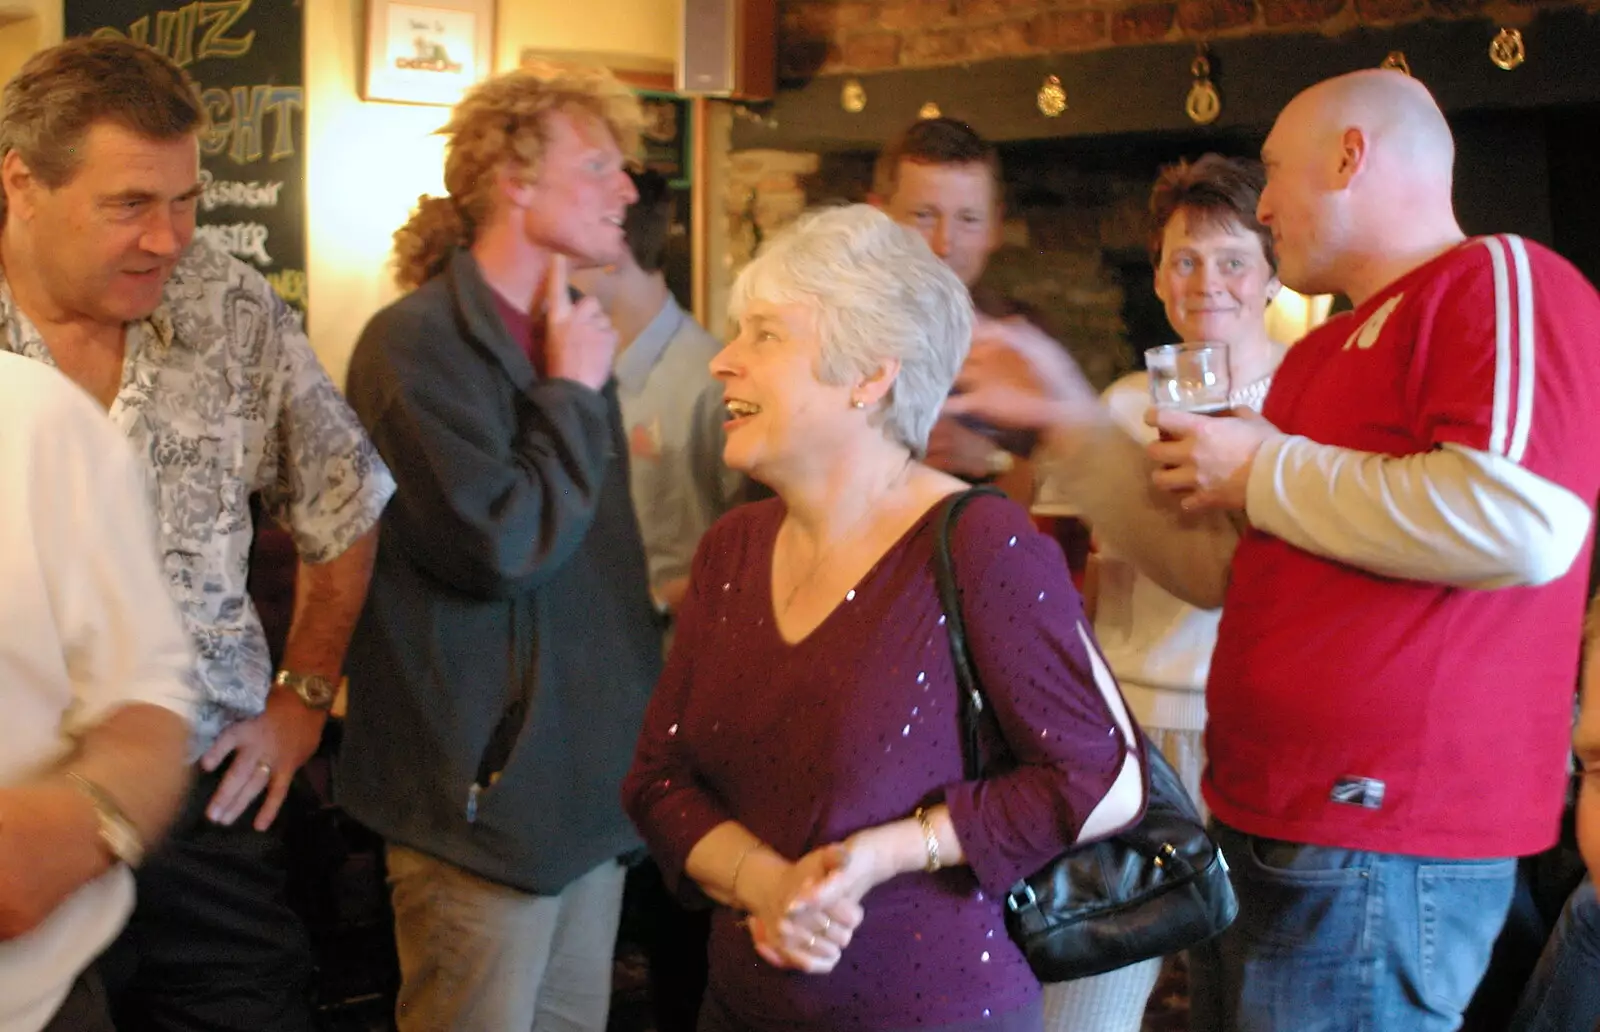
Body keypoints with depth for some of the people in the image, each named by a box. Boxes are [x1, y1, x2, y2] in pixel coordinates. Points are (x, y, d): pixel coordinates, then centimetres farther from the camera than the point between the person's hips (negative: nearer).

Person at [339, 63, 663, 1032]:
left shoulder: (567, 336, 12)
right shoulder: (416, 343, -14)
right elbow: (502, 544, -24)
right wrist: (575, 392, -13)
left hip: (591, 778, 8)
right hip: (490, 793, -8)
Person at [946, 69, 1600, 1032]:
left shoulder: (1501, 282, -10)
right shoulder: (1316, 356, 19)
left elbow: (1520, 520, -27)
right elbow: (1213, 565, 22)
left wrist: (1266, 472, -14)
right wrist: (1069, 420, 17)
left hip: (1377, 847, -9)